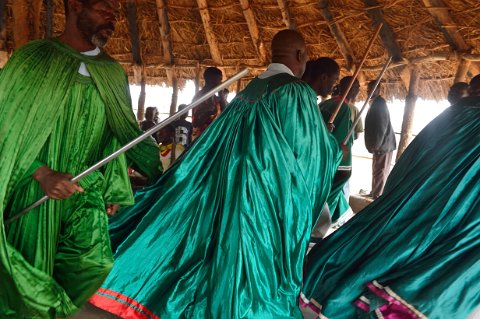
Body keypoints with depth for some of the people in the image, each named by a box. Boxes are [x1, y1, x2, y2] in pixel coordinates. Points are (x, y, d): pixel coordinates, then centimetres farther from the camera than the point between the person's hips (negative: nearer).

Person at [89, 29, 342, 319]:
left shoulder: (249, 89, 12)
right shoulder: (298, 92, -10)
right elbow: (314, 150, -4)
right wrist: (335, 147, 17)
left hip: (225, 183, 7)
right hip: (265, 196, -7)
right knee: (248, 264, 2)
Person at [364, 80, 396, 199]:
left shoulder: (379, 103, -15)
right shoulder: (376, 103, 16)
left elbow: (381, 126, -22)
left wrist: (375, 145, -22)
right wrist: (374, 145, 18)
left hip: (383, 144, -10)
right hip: (381, 144, 10)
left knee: (380, 172, -5)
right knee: (377, 171, 17)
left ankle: (377, 197, -1)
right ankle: (374, 193, 27)